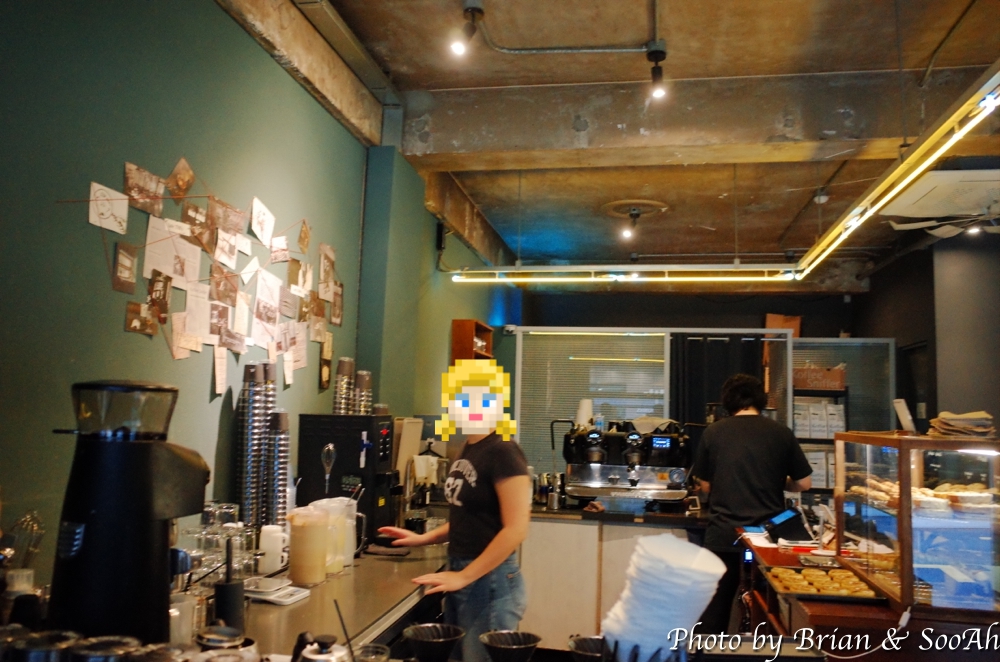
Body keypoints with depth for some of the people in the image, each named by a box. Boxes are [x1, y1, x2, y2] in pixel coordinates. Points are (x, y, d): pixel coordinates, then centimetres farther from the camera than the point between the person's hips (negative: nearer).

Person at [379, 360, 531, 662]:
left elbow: (515, 529, -22)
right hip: (460, 576, 8)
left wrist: (464, 577, -19)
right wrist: (424, 538, 10)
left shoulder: (502, 452, -17)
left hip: (489, 581, -8)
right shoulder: (470, 448, 9)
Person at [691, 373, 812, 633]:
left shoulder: (713, 432, -2)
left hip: (723, 535, 0)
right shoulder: (781, 433, -1)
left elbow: (705, 485, 5)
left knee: (714, 611, 9)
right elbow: (804, 483, 5)